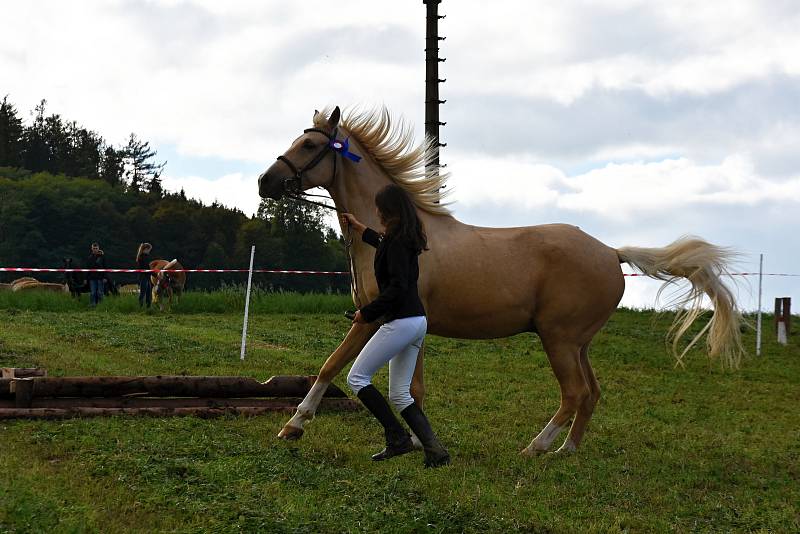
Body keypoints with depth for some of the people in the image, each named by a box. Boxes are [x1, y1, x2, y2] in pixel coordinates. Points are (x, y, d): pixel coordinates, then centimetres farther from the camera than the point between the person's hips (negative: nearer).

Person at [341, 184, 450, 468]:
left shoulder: (397, 241, -14)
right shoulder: (407, 238, 16)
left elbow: (397, 287, -24)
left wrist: (367, 312, -14)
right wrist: (358, 227, 55)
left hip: (400, 322, -10)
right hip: (417, 321, 10)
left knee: (356, 378, 0)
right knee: (400, 394, 12)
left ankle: (397, 438, -5)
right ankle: (434, 448, 0)